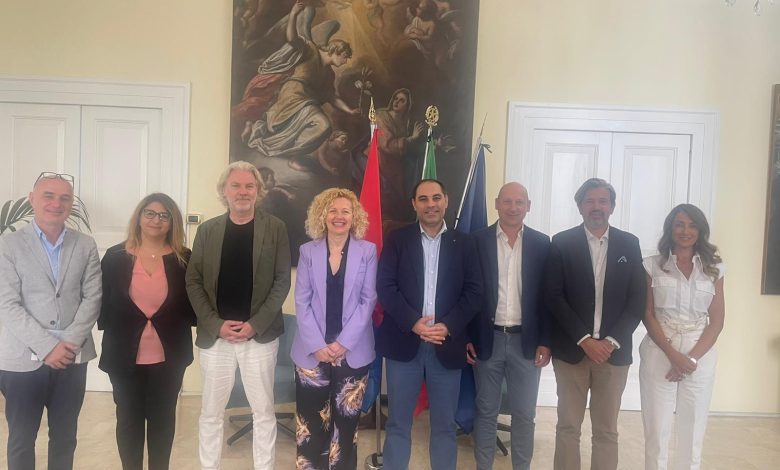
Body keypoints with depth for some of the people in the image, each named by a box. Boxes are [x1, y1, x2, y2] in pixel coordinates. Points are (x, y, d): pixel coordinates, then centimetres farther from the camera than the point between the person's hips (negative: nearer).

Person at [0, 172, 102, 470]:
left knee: (65, 436, 13)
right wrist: (47, 347, -15)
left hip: (72, 356, 2)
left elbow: (92, 298, 0)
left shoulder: (86, 246, 5)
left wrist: (70, 342, -12)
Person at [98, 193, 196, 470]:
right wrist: (114, 331, -8)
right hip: (125, 355, 0)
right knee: (128, 419, 12)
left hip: (169, 356, 0)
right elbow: (102, 303, 2)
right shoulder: (115, 257, 0)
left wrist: (171, 323, -12)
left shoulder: (184, 259, -1)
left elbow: (194, 304, 1)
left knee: (162, 418, 13)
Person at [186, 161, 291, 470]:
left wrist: (255, 324, -12)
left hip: (260, 335, -1)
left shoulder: (275, 228, 1)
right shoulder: (207, 230, 6)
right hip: (215, 335, 2)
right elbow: (193, 281, 3)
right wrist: (216, 324, -8)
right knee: (210, 412, 12)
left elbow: (282, 281, -3)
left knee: (263, 411, 8)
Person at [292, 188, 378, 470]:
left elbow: (368, 300, -3)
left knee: (346, 421, 8)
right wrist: (317, 345, -10)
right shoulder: (308, 251, 4)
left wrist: (344, 342, -11)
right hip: (313, 351, 1)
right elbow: (301, 301, 0)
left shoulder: (368, 251, 1)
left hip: (353, 351, -1)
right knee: (311, 421, 7)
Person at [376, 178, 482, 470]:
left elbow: (473, 291, 1)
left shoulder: (464, 244, 6)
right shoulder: (397, 240, 3)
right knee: (398, 423, 9)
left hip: (447, 345, 1)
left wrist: (448, 326, -13)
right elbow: (385, 286, -4)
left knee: (445, 424, 10)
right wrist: (414, 323, -15)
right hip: (404, 342, -1)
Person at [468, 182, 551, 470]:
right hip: (488, 339, -1)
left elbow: (548, 295, 2)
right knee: (486, 411, 11)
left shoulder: (542, 243, 2)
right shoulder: (478, 241, -2)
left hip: (527, 341, 1)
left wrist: (546, 341, -2)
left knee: (524, 413, 11)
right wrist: (466, 338, -4)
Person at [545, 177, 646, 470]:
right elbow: (554, 297, -6)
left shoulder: (629, 244, 5)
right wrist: (585, 340, -13)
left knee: (607, 431, 10)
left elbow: (637, 300, 2)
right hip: (571, 350, -1)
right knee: (568, 427, 8)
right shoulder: (562, 243, -1)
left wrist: (611, 342, -9)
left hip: (614, 351, 2)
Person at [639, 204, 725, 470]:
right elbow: (647, 315, -2)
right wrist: (673, 354, -14)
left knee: (693, 432, 9)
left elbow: (717, 320, 3)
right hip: (659, 355, -1)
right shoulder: (652, 265, 2)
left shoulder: (713, 268, 7)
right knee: (656, 431, 3)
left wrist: (693, 358, -9)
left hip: (700, 357, 2)